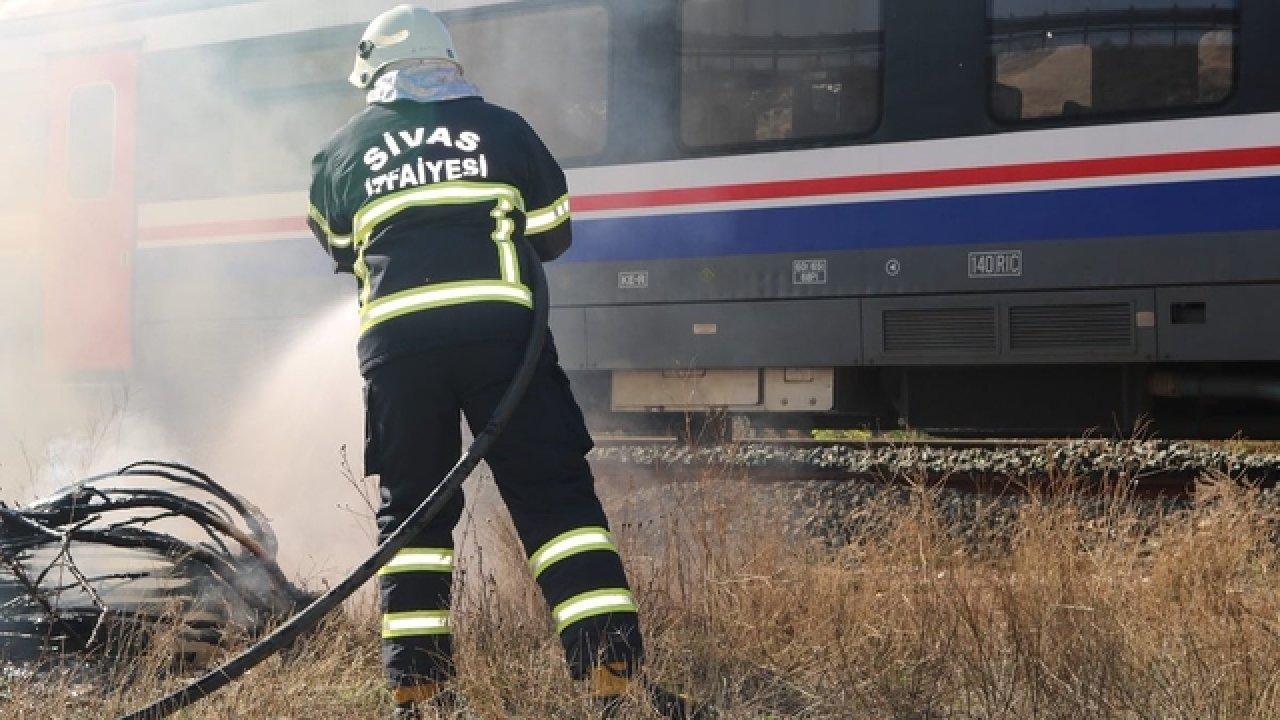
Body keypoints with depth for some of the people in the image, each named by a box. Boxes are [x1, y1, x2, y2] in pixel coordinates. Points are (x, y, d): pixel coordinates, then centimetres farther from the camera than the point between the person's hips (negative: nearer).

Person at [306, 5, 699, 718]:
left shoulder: (341, 152, 15)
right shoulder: (502, 128, 12)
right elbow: (555, 237, 19)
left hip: (395, 343, 1)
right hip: (500, 331, -1)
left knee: (411, 509, 12)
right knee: (556, 496, 1)